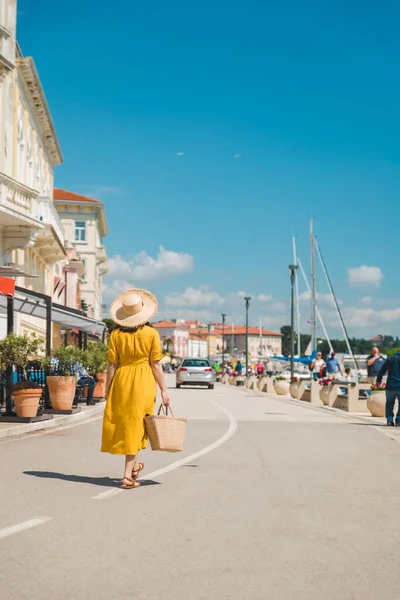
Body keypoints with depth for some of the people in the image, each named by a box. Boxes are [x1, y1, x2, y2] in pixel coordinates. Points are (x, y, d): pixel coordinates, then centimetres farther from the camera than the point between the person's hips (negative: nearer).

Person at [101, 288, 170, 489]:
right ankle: (128, 475, 2)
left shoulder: (116, 334, -3)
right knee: (135, 425, 5)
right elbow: (155, 364, -6)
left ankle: (133, 465, 33)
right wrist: (163, 390, 1)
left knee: (120, 422, 18)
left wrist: (108, 390, 7)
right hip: (143, 382, -1)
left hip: (121, 379, 1)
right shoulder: (151, 333, -6)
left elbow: (112, 364, -2)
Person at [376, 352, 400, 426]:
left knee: (389, 403, 17)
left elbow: (382, 370, 6)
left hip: (390, 386, 2)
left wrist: (378, 380, 16)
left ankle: (389, 419, 8)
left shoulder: (390, 358, 4)